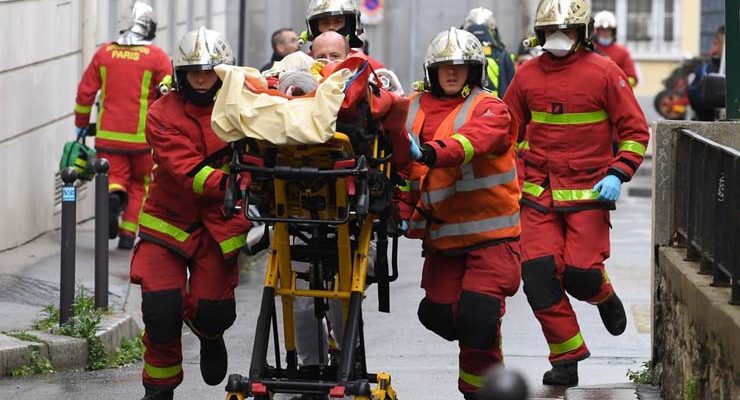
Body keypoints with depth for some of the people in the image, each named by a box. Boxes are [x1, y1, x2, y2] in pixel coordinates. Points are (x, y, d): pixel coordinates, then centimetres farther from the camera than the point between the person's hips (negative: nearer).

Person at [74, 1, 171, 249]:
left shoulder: (104, 53, 4)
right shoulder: (156, 57, -5)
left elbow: (85, 91, 7)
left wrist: (81, 123, 20)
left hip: (108, 134, 1)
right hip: (142, 135, -1)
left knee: (115, 176, 9)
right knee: (139, 183, 15)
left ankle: (113, 194, -26)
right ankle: (128, 233, 9)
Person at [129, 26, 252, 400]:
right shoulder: (163, 114, -8)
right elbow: (185, 169, -21)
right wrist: (224, 182, -39)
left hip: (219, 223, 1)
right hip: (168, 219, -1)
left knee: (212, 310, -6)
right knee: (161, 307, -10)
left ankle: (210, 335, 34)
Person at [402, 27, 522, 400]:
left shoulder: (489, 108, -7)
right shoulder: (415, 110, 9)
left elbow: (474, 140, -30)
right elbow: (405, 169, 17)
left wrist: (433, 153, -46)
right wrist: (404, 213, 5)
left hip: (491, 234, -5)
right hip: (442, 234, 6)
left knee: (477, 312, -15)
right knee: (437, 311, 2)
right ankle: (484, 346, 31)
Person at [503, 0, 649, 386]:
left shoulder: (604, 72, -3)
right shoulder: (527, 75, 7)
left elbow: (635, 130, 0)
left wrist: (617, 173, -12)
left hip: (589, 194, -3)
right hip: (538, 195, 3)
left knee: (580, 274, -11)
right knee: (538, 274, -8)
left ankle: (604, 296, 28)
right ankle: (566, 360, 3)